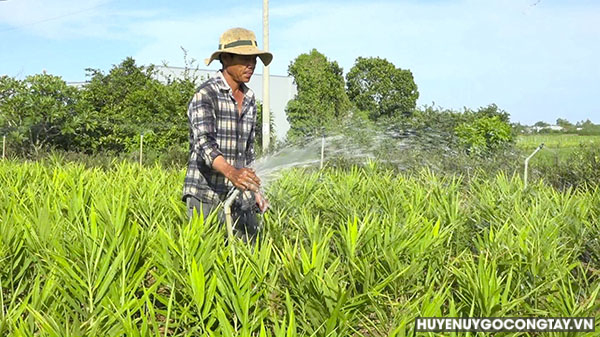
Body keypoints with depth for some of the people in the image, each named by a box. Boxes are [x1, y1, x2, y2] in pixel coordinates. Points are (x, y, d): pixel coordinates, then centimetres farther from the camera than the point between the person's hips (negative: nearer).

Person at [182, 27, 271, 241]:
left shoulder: (249, 99, 14)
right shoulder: (206, 95, -9)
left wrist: (254, 190, 18)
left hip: (240, 198, 7)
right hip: (206, 195, -6)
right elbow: (203, 142, -24)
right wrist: (231, 172, -41)